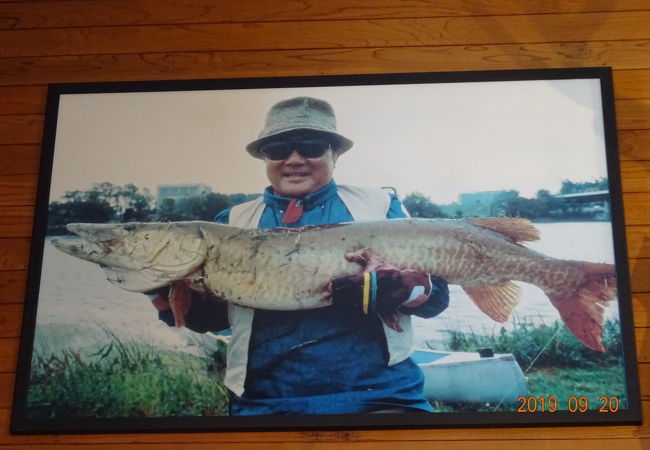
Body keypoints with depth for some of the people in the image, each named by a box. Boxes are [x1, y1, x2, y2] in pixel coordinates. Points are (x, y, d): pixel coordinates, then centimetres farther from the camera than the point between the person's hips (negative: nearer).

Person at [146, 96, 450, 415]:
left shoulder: (379, 206, 9)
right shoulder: (234, 222, 13)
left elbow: (435, 294, 3)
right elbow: (209, 316, 12)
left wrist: (389, 287, -17)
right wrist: (162, 286, -7)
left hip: (379, 396, -1)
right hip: (263, 402, 2)